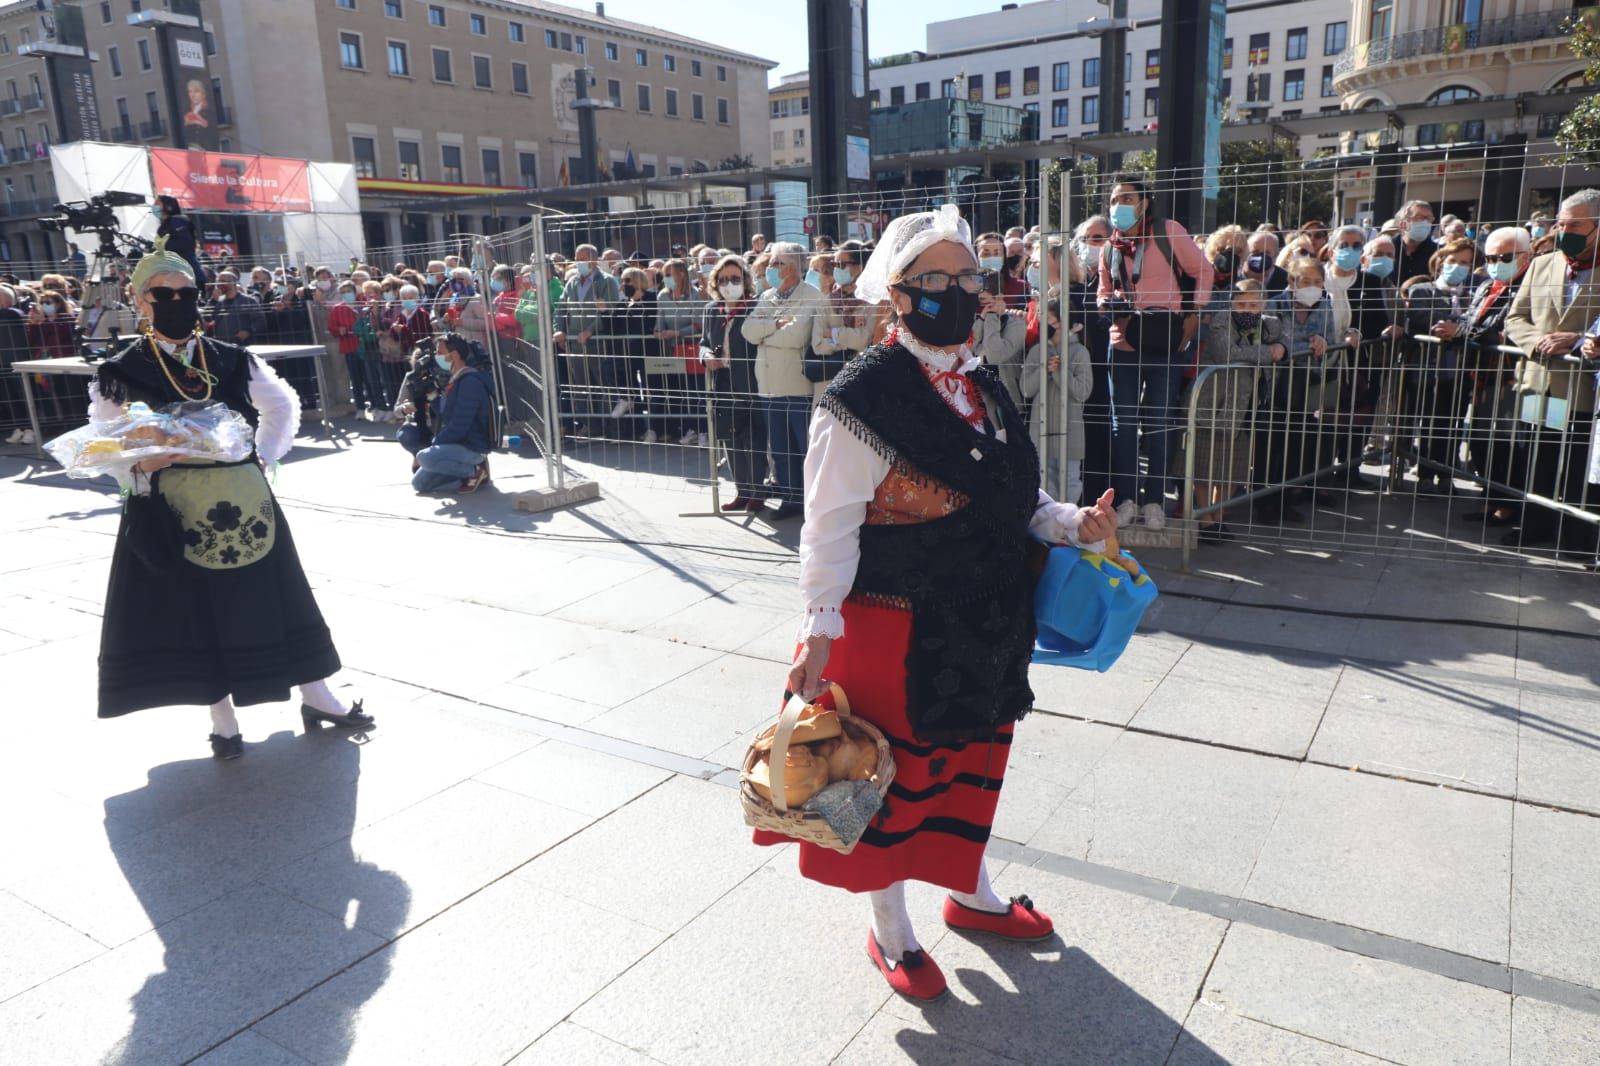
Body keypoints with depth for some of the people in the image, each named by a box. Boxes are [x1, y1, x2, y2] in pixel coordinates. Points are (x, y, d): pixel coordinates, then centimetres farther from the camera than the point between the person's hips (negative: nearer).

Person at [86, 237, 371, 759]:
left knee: (271, 598, 10)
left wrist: (264, 456, 5)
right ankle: (222, 720, 21)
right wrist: (141, 465, -22)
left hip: (243, 503, 2)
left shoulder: (233, 360, 4)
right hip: (172, 514, -2)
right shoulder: (120, 373, -3)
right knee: (196, 610, 6)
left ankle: (316, 697, 21)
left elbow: (284, 405, 17)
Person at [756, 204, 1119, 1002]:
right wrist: (820, 634, -21)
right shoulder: (864, 398, -17)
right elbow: (830, 528, -18)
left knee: (970, 763, 23)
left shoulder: (980, 389, 8)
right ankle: (890, 935, 34)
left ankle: (970, 895, 48)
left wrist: (1073, 523, -3)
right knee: (894, 781, 10)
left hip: (981, 631, 8)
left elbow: (1012, 500, 13)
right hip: (894, 634, -7)